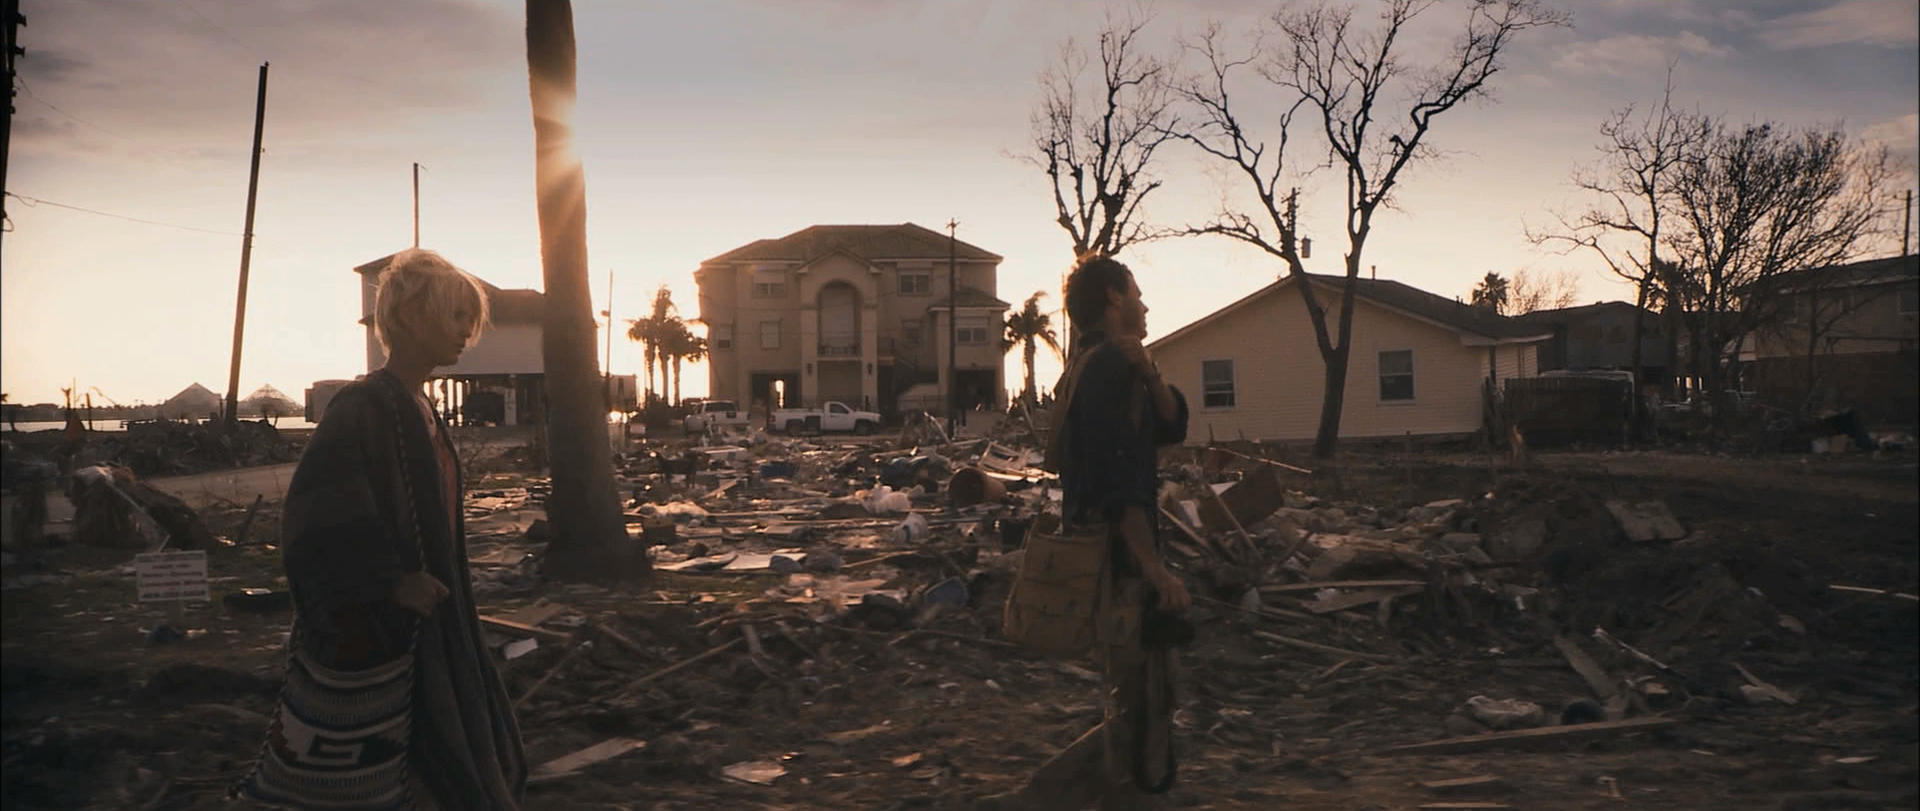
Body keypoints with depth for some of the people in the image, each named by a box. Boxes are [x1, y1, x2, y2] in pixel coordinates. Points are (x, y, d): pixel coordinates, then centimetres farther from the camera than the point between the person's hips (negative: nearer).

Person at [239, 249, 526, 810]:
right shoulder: (363, 407, -17)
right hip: (372, 636, -9)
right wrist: (393, 581, -22)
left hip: (426, 629, 9)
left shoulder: (418, 409, 10)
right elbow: (323, 515, -26)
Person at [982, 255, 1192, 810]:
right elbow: (1118, 478, -23)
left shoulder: (1092, 368, 18)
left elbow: (1172, 427, 12)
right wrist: (1154, 567, -25)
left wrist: (1147, 372, -5)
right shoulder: (1108, 366, -14)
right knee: (1141, 717, -2)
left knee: (1137, 713, 15)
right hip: (1120, 561, -10)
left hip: (1104, 560, 10)